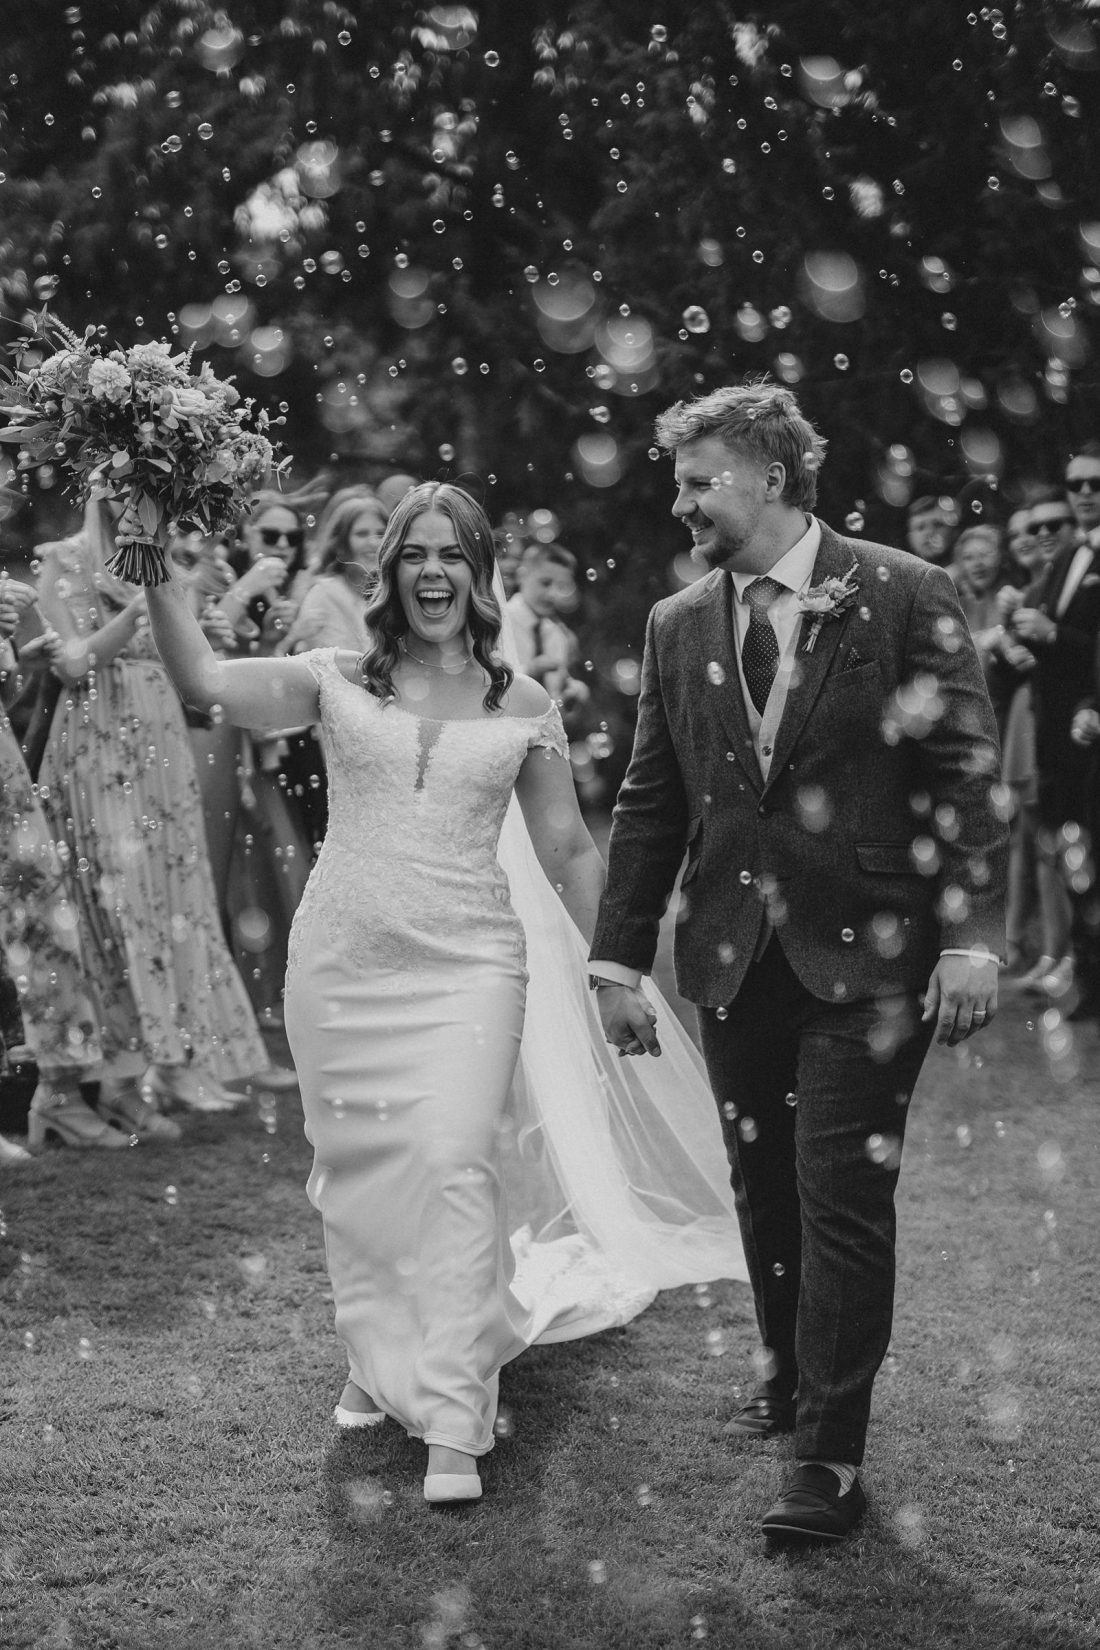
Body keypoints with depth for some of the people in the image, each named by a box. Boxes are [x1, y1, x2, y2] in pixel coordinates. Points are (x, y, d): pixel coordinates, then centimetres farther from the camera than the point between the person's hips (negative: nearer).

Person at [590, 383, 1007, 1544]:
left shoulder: (905, 597, -6)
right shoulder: (677, 625, 7)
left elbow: (964, 775, -8)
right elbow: (650, 802, 9)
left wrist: (970, 933, -15)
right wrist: (620, 958, 7)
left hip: (864, 958, -4)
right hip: (734, 959, 5)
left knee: (842, 1197, -3)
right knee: (762, 1186, 14)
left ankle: (830, 1458, 6)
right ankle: (789, 1372, 35)